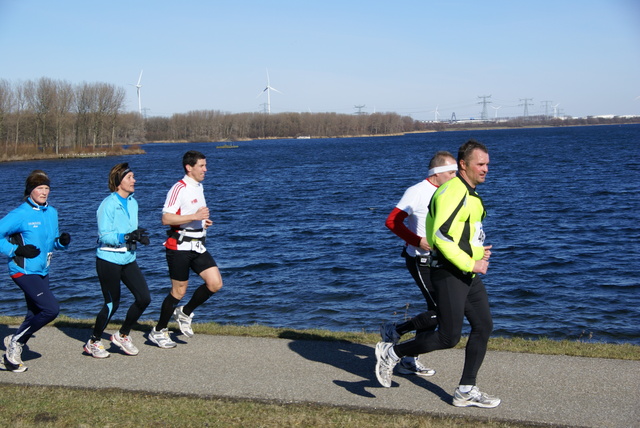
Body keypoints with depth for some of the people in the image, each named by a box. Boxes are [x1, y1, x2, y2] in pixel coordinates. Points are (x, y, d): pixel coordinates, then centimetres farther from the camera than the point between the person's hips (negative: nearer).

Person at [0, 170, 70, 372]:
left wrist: (62, 241, -3)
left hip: (42, 272, 8)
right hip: (24, 271, -8)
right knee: (51, 308, -19)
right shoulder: (20, 214, -14)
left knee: (35, 316, 14)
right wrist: (17, 250, -20)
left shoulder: (51, 213, 8)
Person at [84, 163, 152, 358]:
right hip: (109, 260, -7)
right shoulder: (108, 204, -14)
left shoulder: (133, 203, 9)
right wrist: (127, 237, -28)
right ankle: (93, 342, 22)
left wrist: (140, 237, -2)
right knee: (112, 304, 1)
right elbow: (105, 236, -17)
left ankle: (122, 335, 18)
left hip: (128, 259, 7)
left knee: (144, 298, -1)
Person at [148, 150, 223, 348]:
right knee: (179, 291, 0)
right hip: (179, 246, -8)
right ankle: (158, 332, 17)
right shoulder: (179, 188, -13)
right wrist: (194, 216, -26)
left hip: (197, 246, 8)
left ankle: (185, 313, 17)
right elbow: (166, 219, -22)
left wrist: (204, 221, 10)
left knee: (215, 283, -4)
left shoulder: (199, 187, 15)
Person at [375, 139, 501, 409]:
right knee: (449, 338, -7)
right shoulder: (453, 192, -17)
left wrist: (478, 251, 11)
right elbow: (441, 237, -25)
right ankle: (392, 353, 10)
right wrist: (471, 264, -20)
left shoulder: (470, 194, 16)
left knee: (484, 326, 5)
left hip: (468, 274, 10)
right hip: (449, 274, -10)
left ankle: (466, 391, 12)